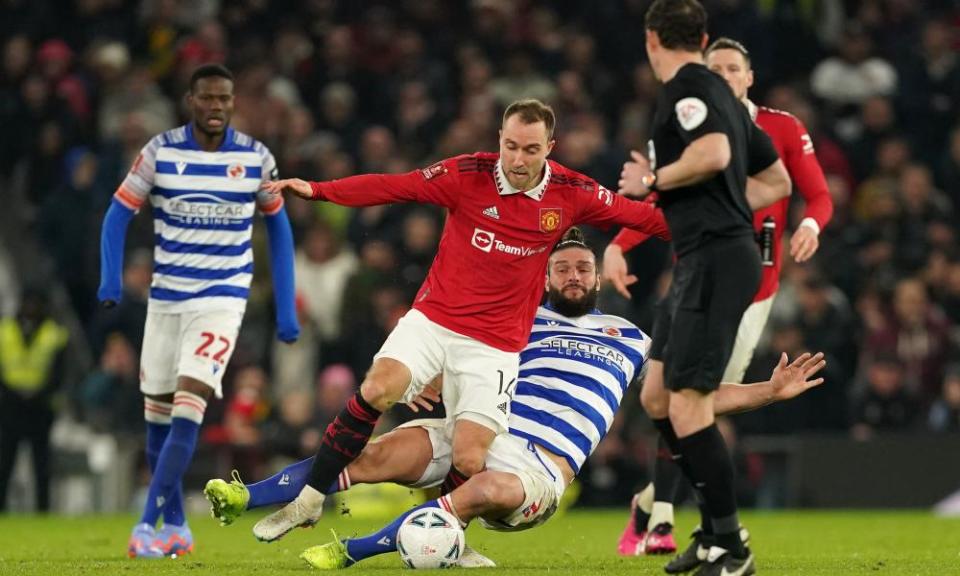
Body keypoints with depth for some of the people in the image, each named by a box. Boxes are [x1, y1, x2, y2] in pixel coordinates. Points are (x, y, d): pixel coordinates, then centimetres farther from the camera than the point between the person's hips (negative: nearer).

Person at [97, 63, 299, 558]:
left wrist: (286, 309, 7)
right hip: (165, 298, 2)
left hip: (222, 298, -2)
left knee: (188, 407, -18)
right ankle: (175, 526, 22)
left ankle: (148, 525, -20)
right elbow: (120, 212, -1)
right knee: (157, 415, 6)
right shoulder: (160, 152, -4)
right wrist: (110, 278, -18)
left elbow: (278, 225, 9)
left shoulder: (255, 158, -3)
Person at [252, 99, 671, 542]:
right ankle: (309, 500, -13)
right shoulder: (468, 174, -8)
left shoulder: (572, 193, -4)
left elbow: (639, 216, 7)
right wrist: (317, 190, -17)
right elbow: (393, 187, -10)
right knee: (376, 390, -24)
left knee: (469, 461, -10)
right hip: (433, 319, 0)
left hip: (495, 344, 0)